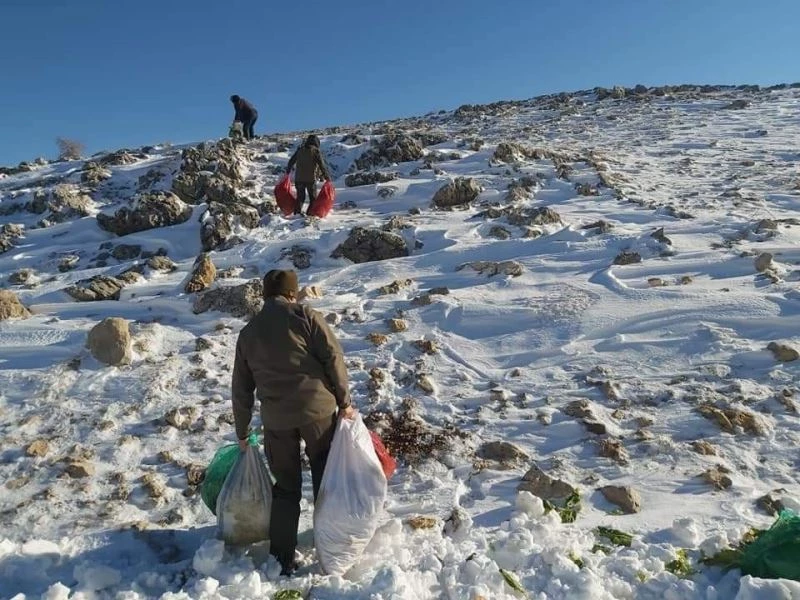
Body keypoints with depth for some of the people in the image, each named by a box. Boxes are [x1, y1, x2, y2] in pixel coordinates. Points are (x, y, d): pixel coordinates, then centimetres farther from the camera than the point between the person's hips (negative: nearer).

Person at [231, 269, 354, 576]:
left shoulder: (248, 332, 11)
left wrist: (241, 432, 23)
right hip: (317, 409, -2)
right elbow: (333, 357, -9)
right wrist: (344, 401, -1)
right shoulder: (305, 316, -1)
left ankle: (283, 557, 19)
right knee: (326, 477, 17)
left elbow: (241, 389, 14)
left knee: (285, 487, 16)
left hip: (276, 419, 3)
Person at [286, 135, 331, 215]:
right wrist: (327, 178, -2)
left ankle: (297, 213, 6)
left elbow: (291, 161, 16)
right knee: (313, 198, 6)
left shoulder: (300, 150, 10)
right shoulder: (316, 151, -3)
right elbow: (322, 166, -7)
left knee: (300, 197, 15)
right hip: (311, 179, -4)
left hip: (298, 178, 4)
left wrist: (287, 172, 29)